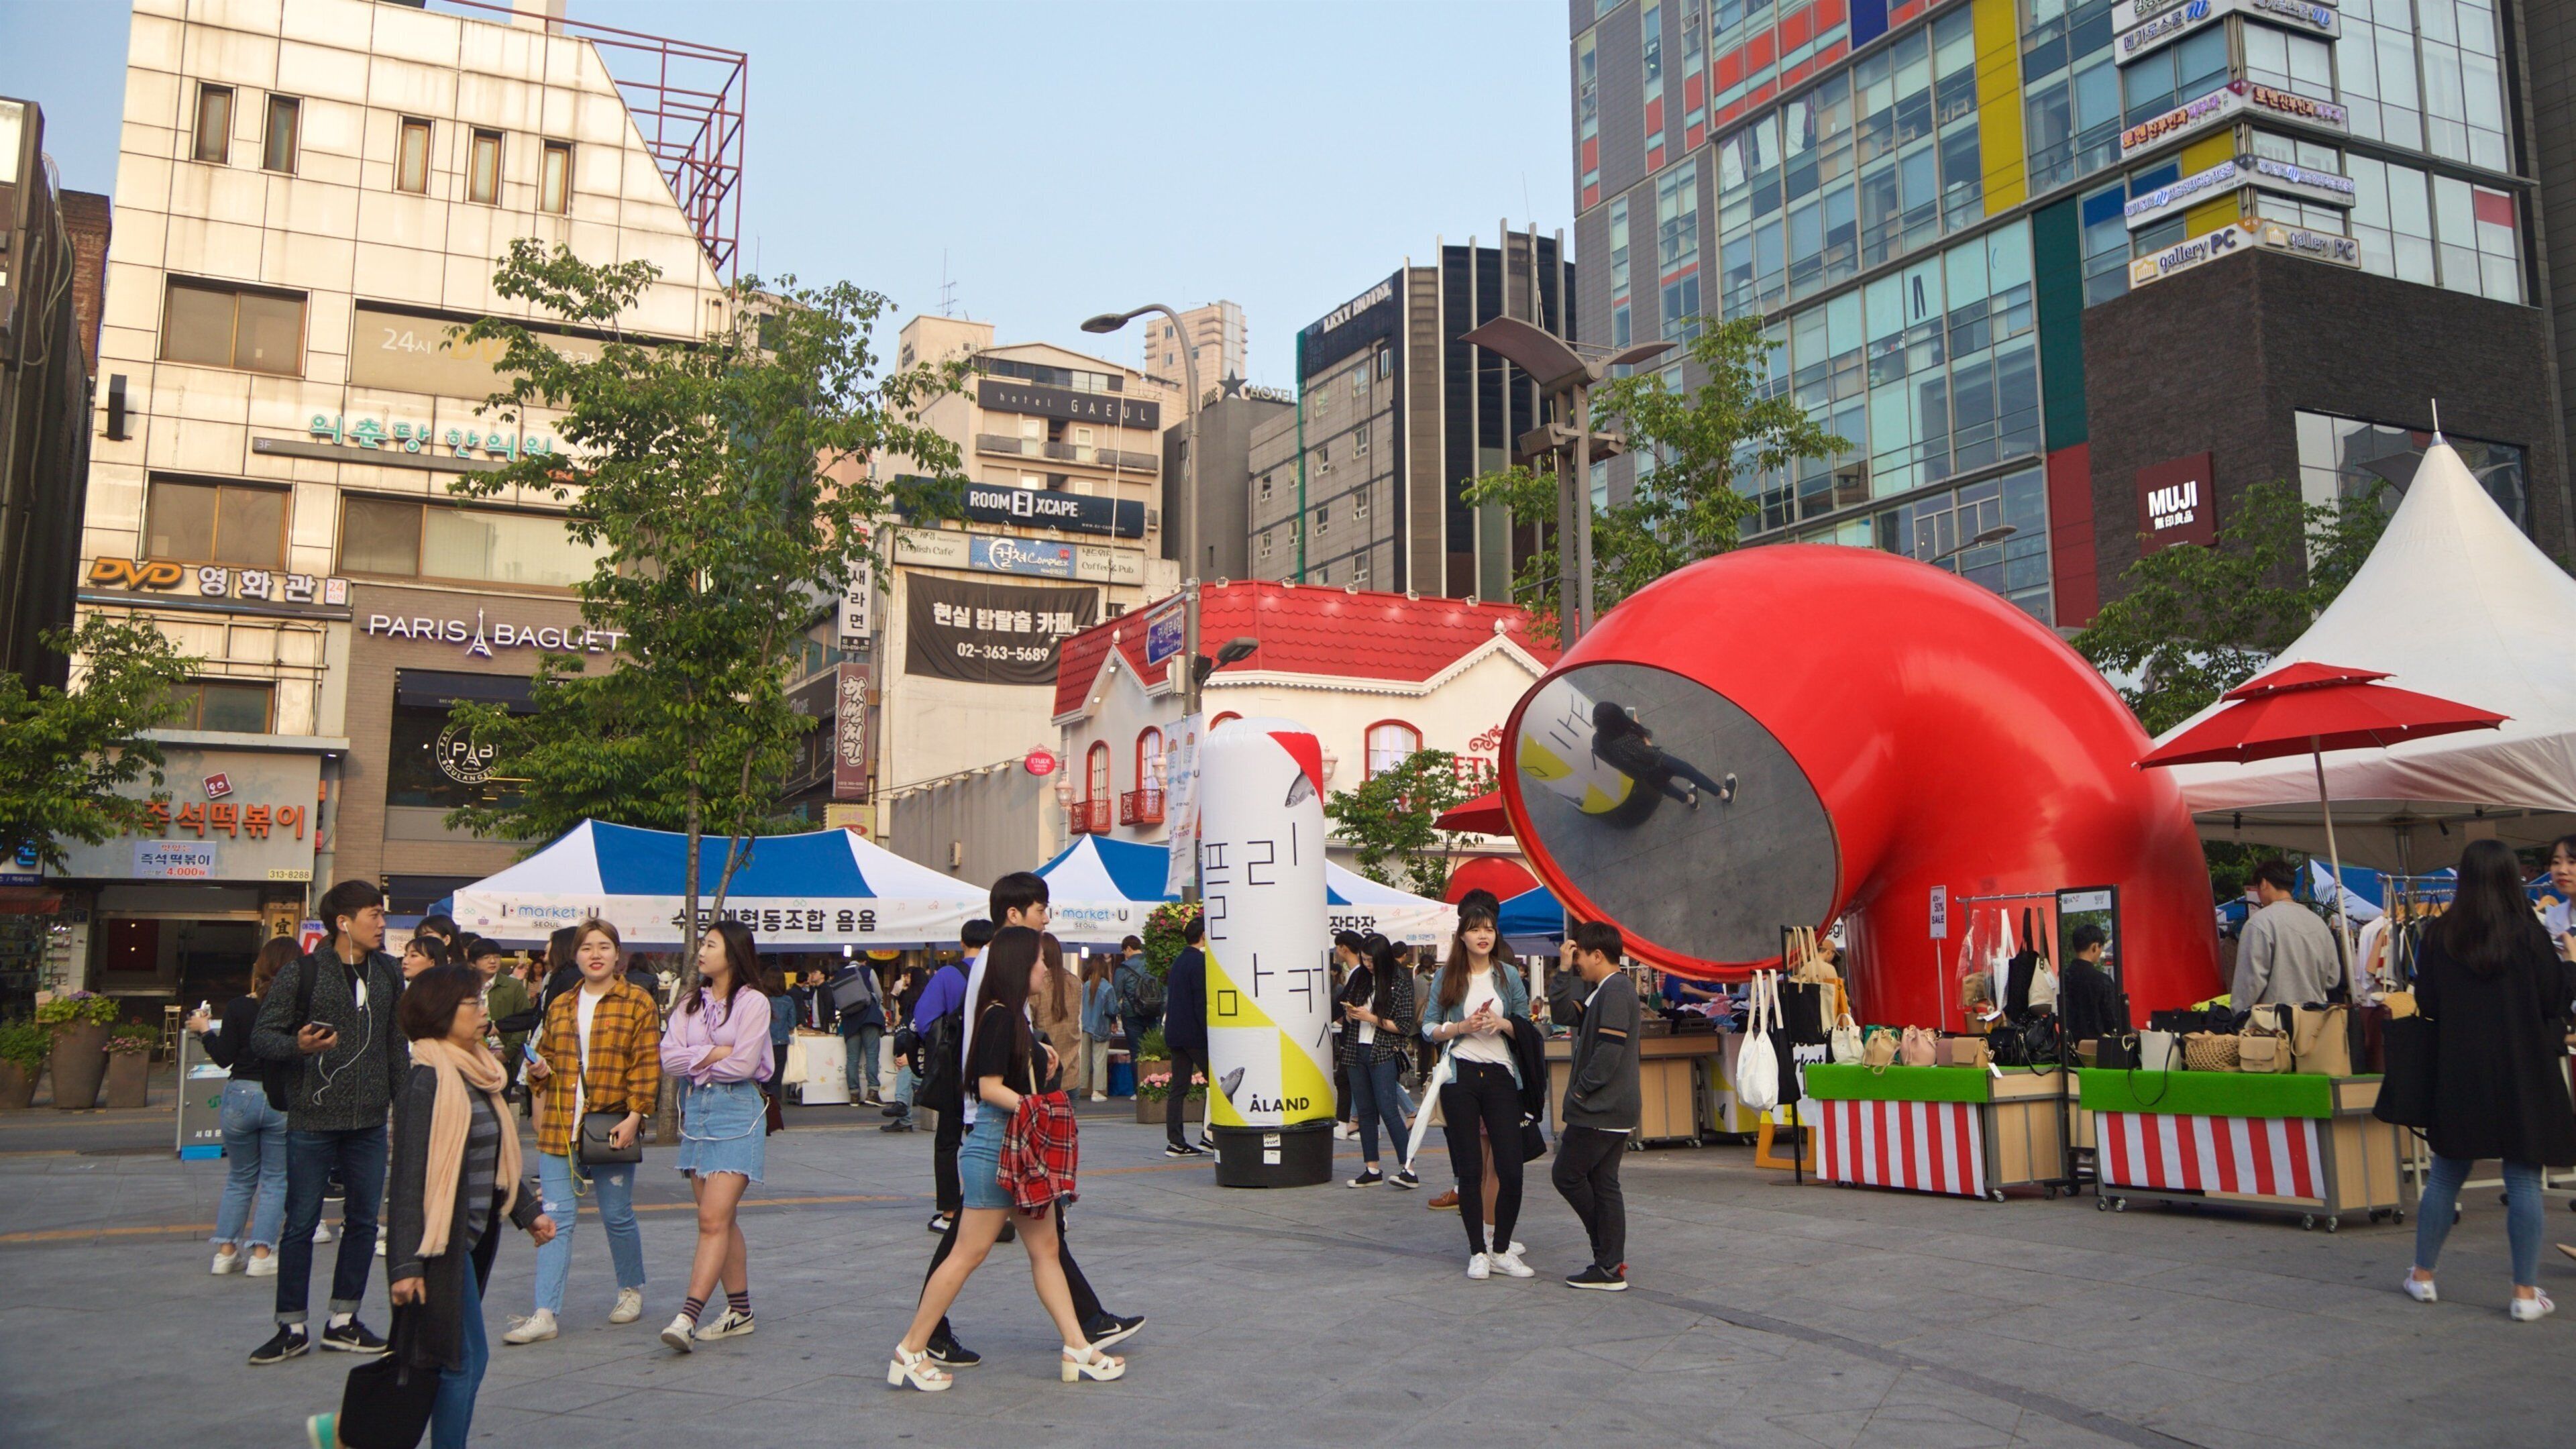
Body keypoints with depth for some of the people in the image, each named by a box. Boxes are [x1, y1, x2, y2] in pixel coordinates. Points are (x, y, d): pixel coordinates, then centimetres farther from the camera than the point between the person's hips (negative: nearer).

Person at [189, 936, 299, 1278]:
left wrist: (204, 1031, 13)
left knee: (239, 1179, 18)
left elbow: (224, 1057, -3)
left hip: (241, 1096, 2)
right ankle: (262, 1253, 5)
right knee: (274, 1180, 9)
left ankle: (226, 1250, 18)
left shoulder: (238, 1007, -4)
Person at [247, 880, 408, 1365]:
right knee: (301, 1224, 3)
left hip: (369, 1123, 5)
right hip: (313, 1119, -4)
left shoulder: (387, 974, 8)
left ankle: (342, 1321, 21)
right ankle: (292, 1327, 14)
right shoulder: (302, 973, -7)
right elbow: (262, 1036, -5)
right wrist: (298, 1045, -25)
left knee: (363, 1221, 9)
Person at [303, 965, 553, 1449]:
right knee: (466, 1358, -1)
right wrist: (407, 1263, -19)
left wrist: (529, 1212, 16)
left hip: (474, 1238, 9)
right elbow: (409, 1175, -18)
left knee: (432, 1356, 15)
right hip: (440, 1241, -9)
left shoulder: (477, 1075, 11)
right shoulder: (427, 1081, -16)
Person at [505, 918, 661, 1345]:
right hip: (558, 1129, 4)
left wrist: (634, 1116, -15)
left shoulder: (638, 1003, -1)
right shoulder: (560, 1006, 14)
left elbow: (648, 1065, -6)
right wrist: (539, 1070, 2)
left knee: (617, 1216, 6)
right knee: (556, 1220, 0)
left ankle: (631, 1289, 28)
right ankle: (545, 1314, 1)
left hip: (611, 1129, -4)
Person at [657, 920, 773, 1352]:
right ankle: (739, 1312, 17)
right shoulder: (692, 1004, 14)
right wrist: (713, 1053, -10)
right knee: (720, 1220, 10)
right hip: (696, 1111, 7)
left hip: (737, 1111, -7)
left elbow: (743, 1065, -13)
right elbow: (669, 1058, 2)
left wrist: (695, 1064, 0)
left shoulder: (753, 1002, -4)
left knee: (713, 1219, -13)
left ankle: (687, 1317, -19)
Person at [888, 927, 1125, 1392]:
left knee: (1045, 1249, 9)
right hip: (996, 1149, -10)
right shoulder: (999, 1016, -14)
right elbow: (990, 1087, -20)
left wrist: (1042, 1062, 10)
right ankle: (910, 1352, 5)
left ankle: (1077, 1349, 12)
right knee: (969, 1253, -4)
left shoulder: (1014, 1016, 15)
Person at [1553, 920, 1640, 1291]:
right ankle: (1610, 1265, 12)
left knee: (1566, 1175, -1)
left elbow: (1610, 1049, -22)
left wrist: (1580, 1091, -14)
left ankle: (1610, 1265, 6)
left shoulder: (1614, 990, -16)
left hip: (1600, 1108, -10)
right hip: (1617, 1109, 10)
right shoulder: (1608, 989, 17)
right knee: (1604, 1183, 11)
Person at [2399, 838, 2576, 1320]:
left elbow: (2426, 1004, 2)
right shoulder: (2528, 934, -9)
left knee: (2445, 1174, 13)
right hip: (2522, 1072, -2)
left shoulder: (2437, 937, -3)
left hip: (2458, 1074, 2)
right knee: (2523, 1180, 4)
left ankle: (2422, 1275, 22)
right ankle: (2526, 1293, 6)